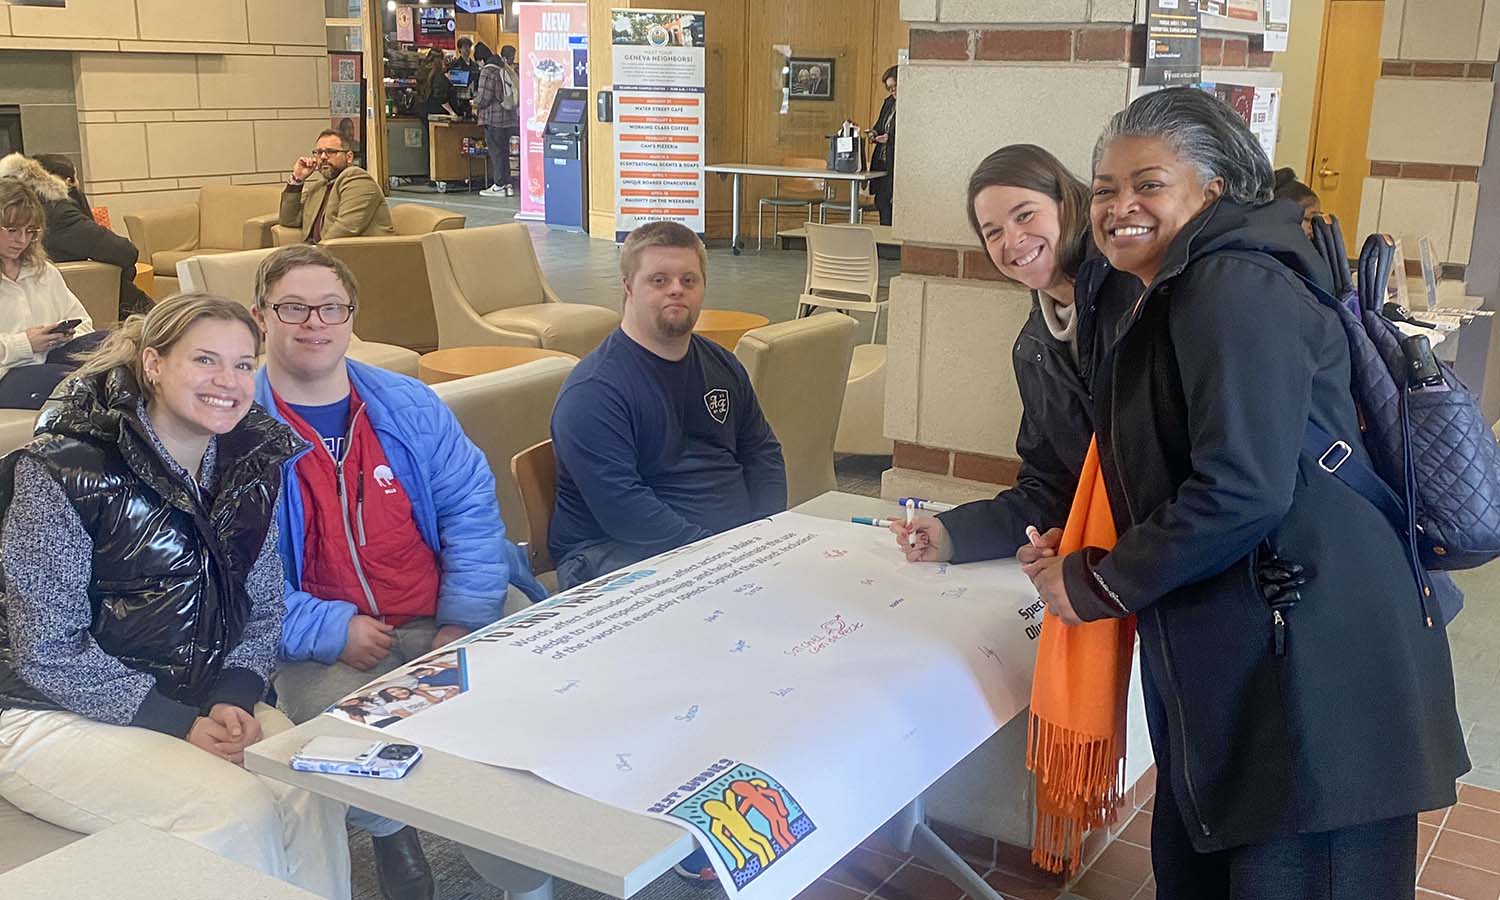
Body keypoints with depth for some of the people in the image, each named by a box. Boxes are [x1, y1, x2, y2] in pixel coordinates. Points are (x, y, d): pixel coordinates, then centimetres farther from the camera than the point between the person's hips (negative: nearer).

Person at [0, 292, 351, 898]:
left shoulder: (253, 463, 3)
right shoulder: (62, 472, -15)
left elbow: (264, 609, 9)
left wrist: (234, 699, -10)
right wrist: (179, 725, -20)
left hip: (201, 705, 5)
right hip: (57, 716, -5)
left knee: (311, 792, -23)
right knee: (239, 810, -27)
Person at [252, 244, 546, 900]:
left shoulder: (408, 405, 9)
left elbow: (471, 508, 5)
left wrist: (464, 621, -8)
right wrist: (330, 631, -18)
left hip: (437, 627, 4)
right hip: (320, 649, -3)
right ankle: (391, 836, 3)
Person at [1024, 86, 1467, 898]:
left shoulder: (1234, 288, -16)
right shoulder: (1145, 305, 14)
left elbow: (1243, 487, -25)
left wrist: (1097, 585, -13)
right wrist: (1071, 556, 4)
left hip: (1312, 668, -10)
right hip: (1214, 666, 10)